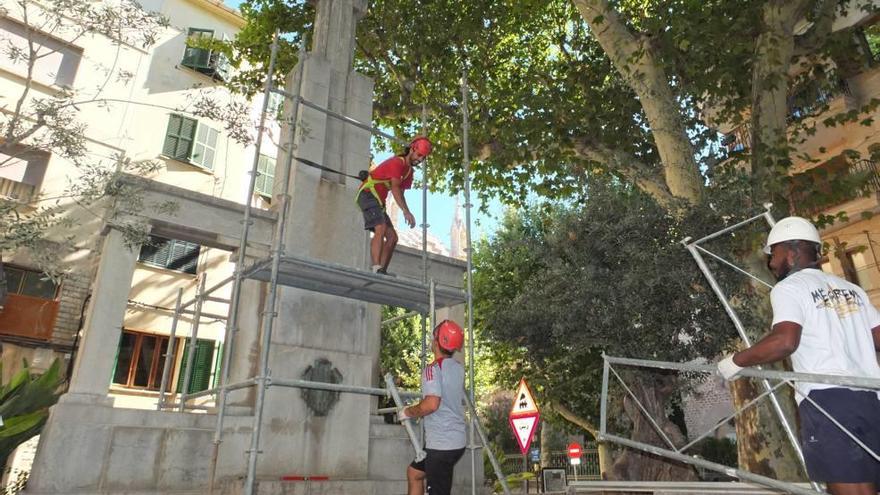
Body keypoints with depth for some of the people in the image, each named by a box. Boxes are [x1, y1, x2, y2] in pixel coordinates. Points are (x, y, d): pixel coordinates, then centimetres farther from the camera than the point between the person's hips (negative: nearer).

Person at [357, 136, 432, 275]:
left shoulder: (409, 171, 17)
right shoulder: (397, 162, -14)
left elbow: (401, 192, 14)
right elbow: (395, 188, -28)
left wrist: (407, 213, -1)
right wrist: (406, 212, -39)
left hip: (378, 201, 10)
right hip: (368, 195, -10)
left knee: (392, 237, 2)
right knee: (381, 229, -28)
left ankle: (382, 271, 1)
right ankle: (377, 269, -37)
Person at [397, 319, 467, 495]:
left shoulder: (433, 368, -17)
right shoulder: (459, 368, 8)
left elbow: (431, 404, -29)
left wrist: (407, 412, -12)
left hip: (441, 443, -9)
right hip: (457, 440, 9)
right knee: (414, 472, 25)